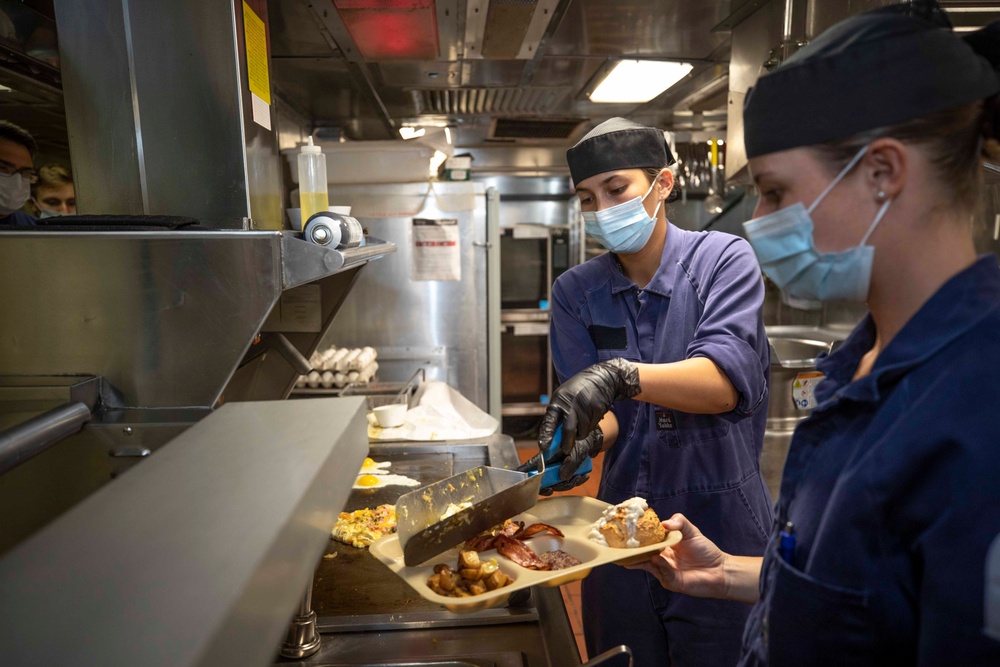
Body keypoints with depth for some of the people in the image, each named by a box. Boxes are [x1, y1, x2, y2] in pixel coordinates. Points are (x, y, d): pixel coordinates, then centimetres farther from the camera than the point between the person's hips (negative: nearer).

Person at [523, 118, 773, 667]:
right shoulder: (576, 291, 0)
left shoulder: (723, 259, -9)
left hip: (720, 523, -3)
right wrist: (586, 436, -28)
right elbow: (604, 414, -5)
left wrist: (621, 374, -40)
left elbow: (725, 381, -25)